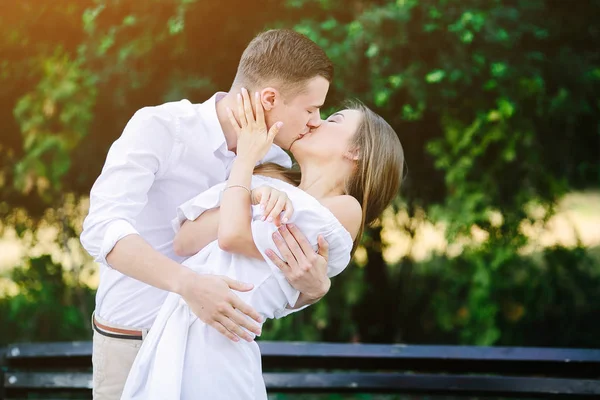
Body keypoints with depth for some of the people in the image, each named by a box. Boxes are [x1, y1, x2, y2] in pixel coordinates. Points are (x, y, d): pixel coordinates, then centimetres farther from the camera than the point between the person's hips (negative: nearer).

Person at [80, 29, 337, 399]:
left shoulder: (275, 162, -4)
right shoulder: (158, 128, -20)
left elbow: (284, 288, -5)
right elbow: (102, 230, -33)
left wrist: (315, 284, -30)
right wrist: (189, 284, -48)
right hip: (133, 342, -5)